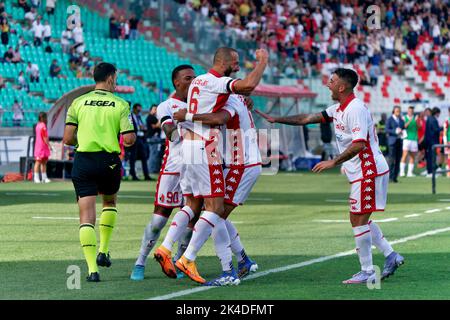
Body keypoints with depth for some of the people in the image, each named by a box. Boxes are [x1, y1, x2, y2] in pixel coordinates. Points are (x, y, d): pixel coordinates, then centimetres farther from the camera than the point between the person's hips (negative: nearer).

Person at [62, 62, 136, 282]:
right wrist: (132, 136, 14)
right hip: (109, 162, 0)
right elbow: (129, 139, -9)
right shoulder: (121, 105, -3)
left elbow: (68, 139, -2)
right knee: (110, 202, 29)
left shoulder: (78, 103, 2)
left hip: (83, 161, 0)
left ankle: (92, 268, -11)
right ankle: (103, 251, 22)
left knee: (87, 215, -1)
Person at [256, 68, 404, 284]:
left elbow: (359, 144, -29)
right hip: (362, 172, 10)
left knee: (358, 219, -7)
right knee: (361, 219, 15)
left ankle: (367, 272, -2)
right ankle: (391, 256, 19)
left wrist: (333, 162, -28)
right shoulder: (338, 110, 11)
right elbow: (307, 119, 16)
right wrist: (276, 119, 14)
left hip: (369, 171, -10)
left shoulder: (355, 109, -20)